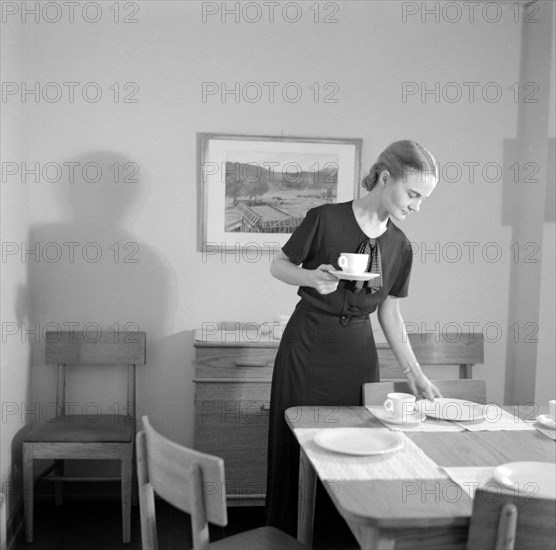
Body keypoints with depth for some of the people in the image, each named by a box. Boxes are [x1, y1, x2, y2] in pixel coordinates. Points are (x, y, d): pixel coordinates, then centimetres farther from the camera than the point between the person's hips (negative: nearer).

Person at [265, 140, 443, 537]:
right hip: (308, 346, -4)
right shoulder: (326, 219, -12)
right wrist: (311, 277, -22)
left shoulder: (400, 247, 1)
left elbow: (390, 312, 8)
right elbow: (279, 265, -1)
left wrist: (415, 373, 5)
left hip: (358, 352, 4)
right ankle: (290, 535, 25)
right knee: (300, 444, 5)